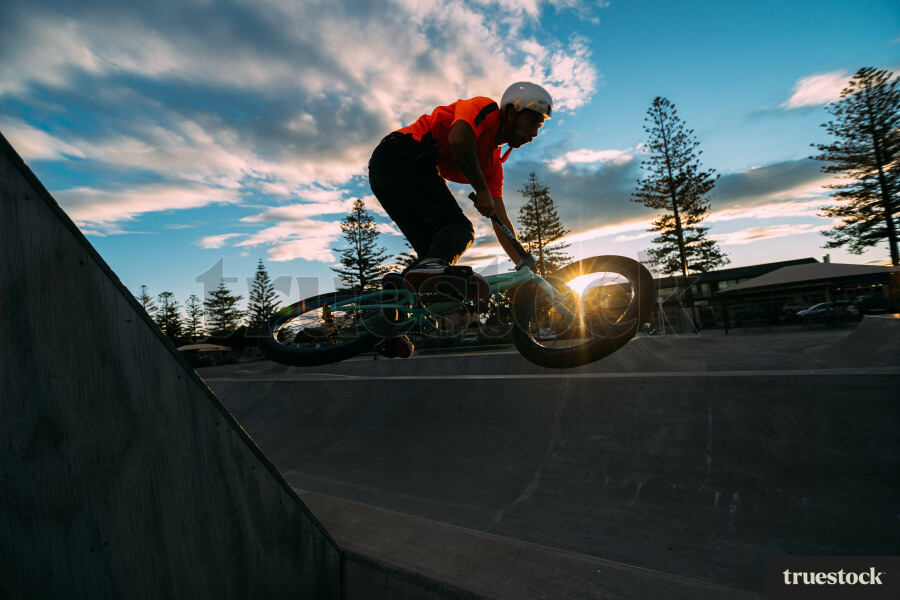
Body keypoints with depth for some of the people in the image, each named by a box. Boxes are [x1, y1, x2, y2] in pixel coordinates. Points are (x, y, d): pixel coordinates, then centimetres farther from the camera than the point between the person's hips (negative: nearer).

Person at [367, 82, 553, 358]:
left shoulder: (493, 164, 24)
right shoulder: (486, 108, 4)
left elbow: (501, 223, 21)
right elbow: (458, 139, -20)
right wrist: (482, 190, -11)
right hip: (402, 153, -9)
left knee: (432, 249, 2)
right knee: (459, 226, -19)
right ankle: (432, 269, -49)